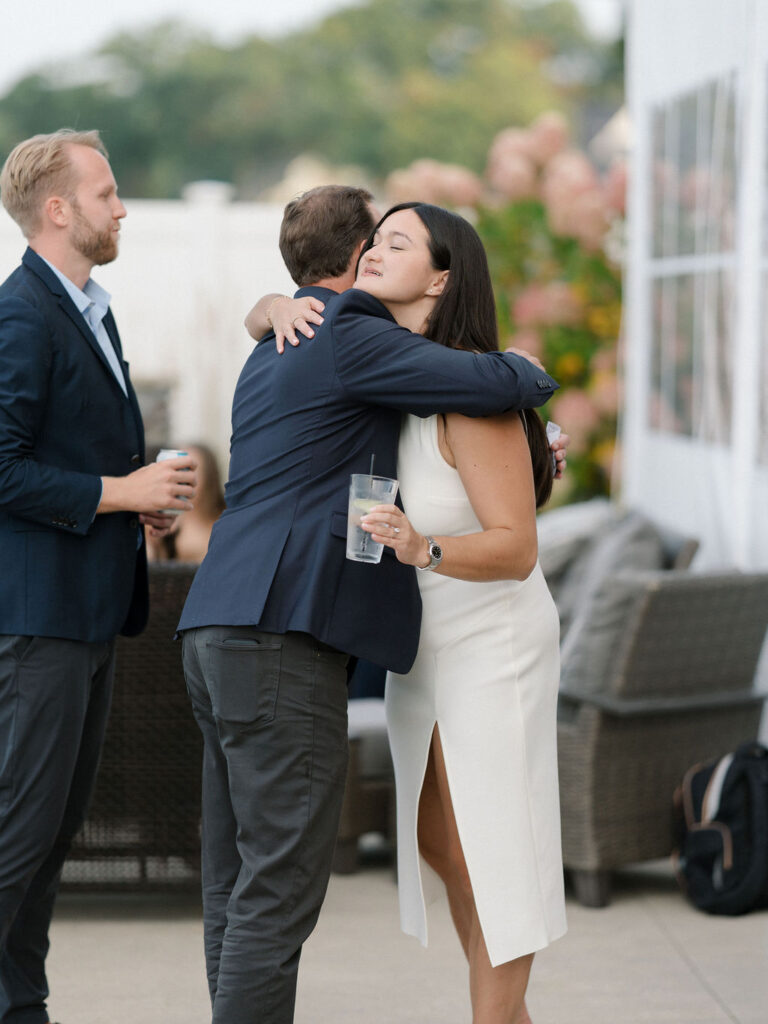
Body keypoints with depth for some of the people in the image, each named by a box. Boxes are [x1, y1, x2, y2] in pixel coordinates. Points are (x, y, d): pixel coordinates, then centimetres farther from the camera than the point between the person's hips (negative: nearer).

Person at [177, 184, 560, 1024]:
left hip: (220, 635, 10)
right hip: (281, 637, -10)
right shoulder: (349, 339, -5)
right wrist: (532, 375, 12)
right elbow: (491, 384, -12)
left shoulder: (271, 356, 26)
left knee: (238, 879, 11)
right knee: (280, 882, -9)